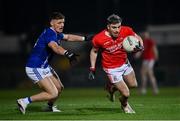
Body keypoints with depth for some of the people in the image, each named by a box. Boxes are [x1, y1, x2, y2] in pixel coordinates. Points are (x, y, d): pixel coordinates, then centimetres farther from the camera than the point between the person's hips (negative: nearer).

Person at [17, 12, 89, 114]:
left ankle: (50, 106, 42)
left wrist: (84, 38, 29)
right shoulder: (49, 33, -22)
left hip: (45, 67, 10)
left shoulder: (55, 33, 8)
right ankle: (25, 101, -11)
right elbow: (55, 47, -43)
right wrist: (67, 53, -60)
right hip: (35, 69, -10)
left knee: (59, 88, 18)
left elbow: (68, 37, 28)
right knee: (53, 93, -16)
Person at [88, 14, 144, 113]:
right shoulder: (99, 39, -26)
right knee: (126, 94, -5)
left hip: (124, 63, 5)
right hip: (112, 69, -5)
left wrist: (140, 46, -24)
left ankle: (112, 87, 44)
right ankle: (124, 104, 32)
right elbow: (94, 51, -6)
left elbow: (138, 38, -3)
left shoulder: (126, 31, -21)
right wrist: (92, 69, -8)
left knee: (133, 84, 20)